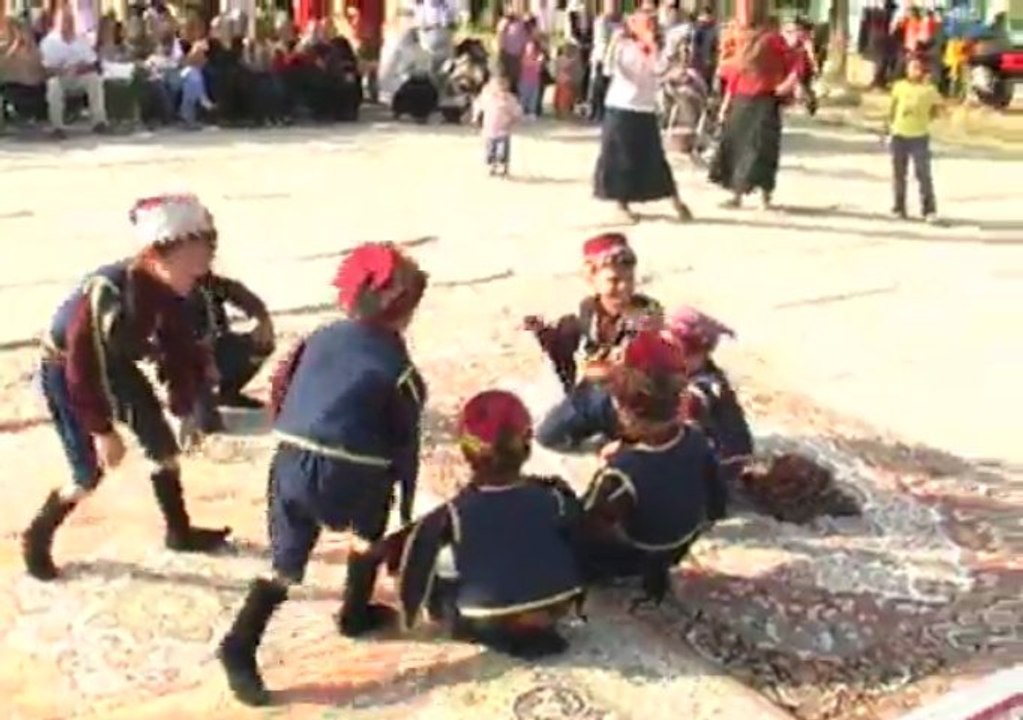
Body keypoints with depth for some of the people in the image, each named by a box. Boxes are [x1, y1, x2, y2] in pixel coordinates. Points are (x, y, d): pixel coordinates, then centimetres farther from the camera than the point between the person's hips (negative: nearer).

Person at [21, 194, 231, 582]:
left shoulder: (168, 291, -17)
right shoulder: (106, 293, -39)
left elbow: (177, 347, -3)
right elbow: (82, 367, -33)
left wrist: (185, 404, -6)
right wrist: (101, 430, -27)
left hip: (115, 364, 7)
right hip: (67, 371, -7)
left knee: (162, 442, 8)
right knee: (90, 473, -4)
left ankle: (180, 531, 25)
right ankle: (37, 537, 21)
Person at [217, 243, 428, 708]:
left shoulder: (320, 338, 13)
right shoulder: (399, 369, -1)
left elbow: (279, 395, 17)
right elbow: (404, 447, 1)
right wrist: (404, 512, 10)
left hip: (289, 464, 4)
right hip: (348, 476, -4)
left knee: (285, 562, 10)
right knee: (369, 529, 28)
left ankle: (240, 647, -4)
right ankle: (356, 613, 36)